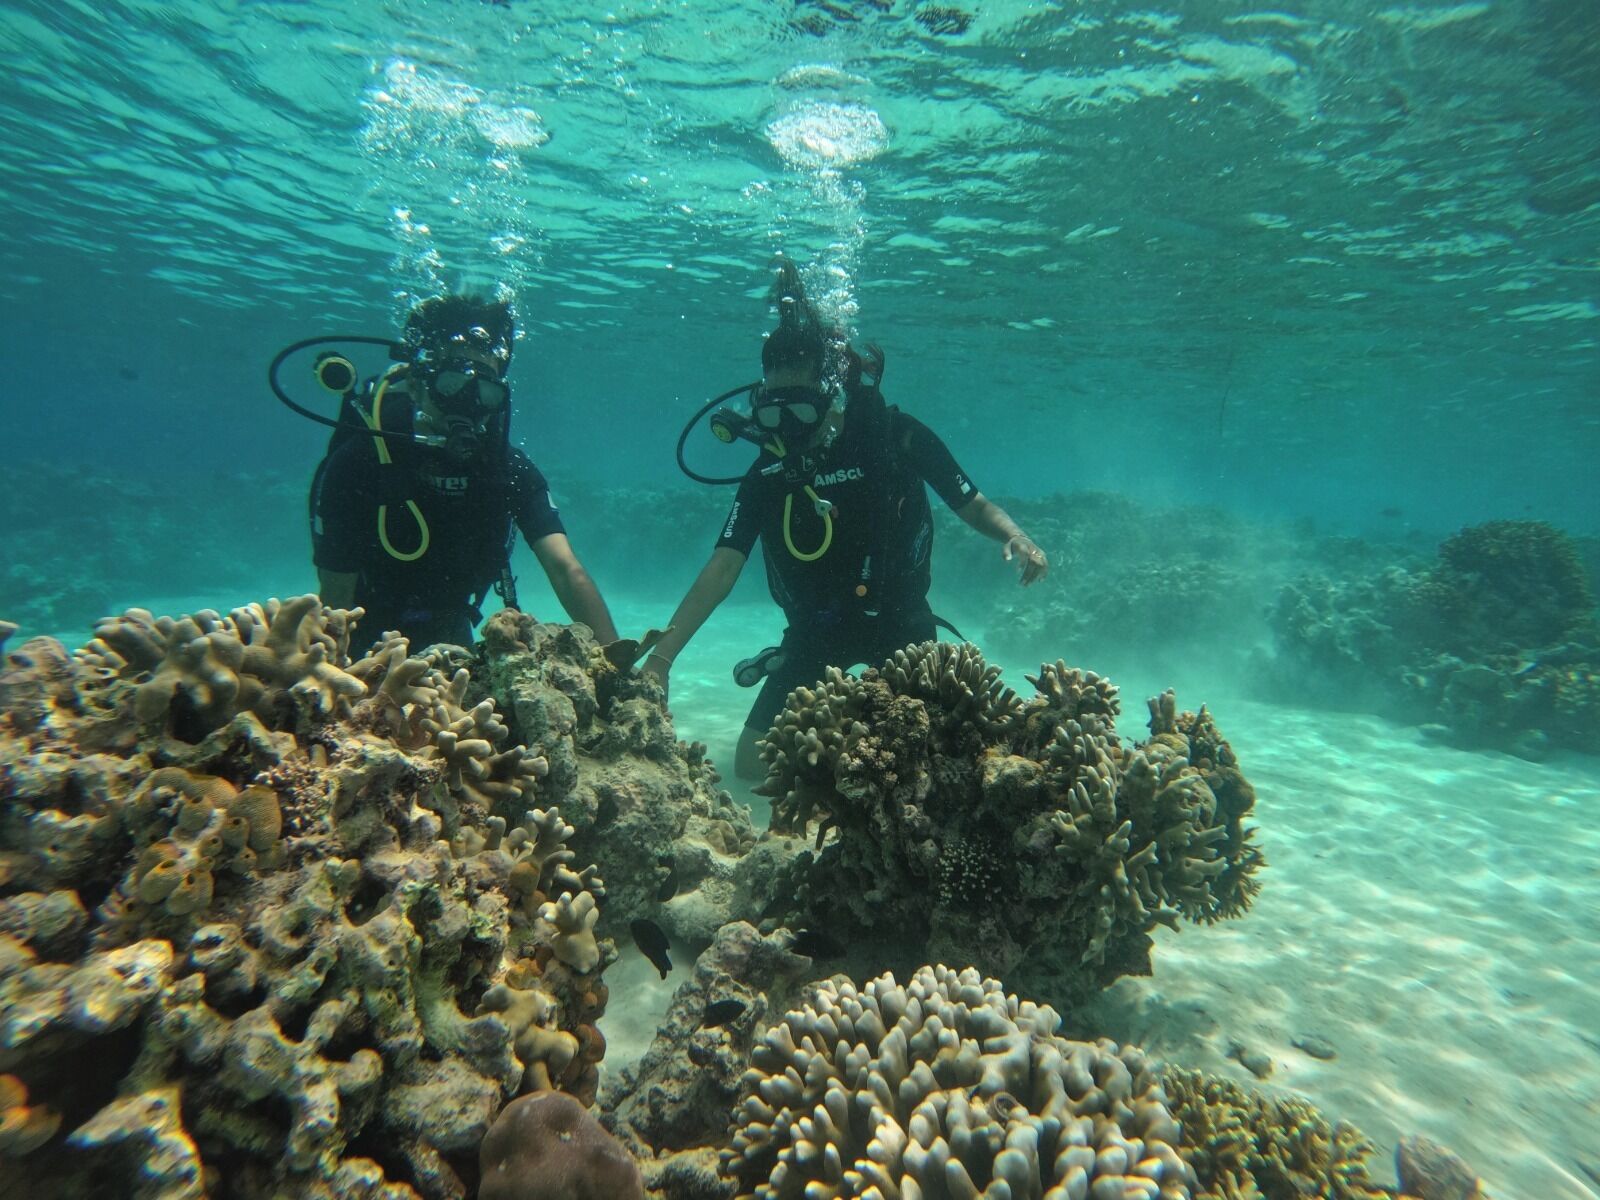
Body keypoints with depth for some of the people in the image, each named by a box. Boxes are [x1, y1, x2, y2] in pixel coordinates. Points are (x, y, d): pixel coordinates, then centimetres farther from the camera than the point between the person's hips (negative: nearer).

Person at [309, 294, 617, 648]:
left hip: (450, 639, 3)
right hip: (367, 643, -2)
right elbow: (336, 599, -17)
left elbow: (567, 571, -28)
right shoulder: (359, 461, -24)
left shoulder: (506, 465, -18)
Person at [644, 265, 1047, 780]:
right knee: (752, 766, 0)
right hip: (816, 628, 1)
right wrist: (660, 659, -25)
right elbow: (723, 568, -17)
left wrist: (1015, 536, -28)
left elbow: (973, 505, -5)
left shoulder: (898, 436, -17)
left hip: (898, 622, -1)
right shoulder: (769, 472, -12)